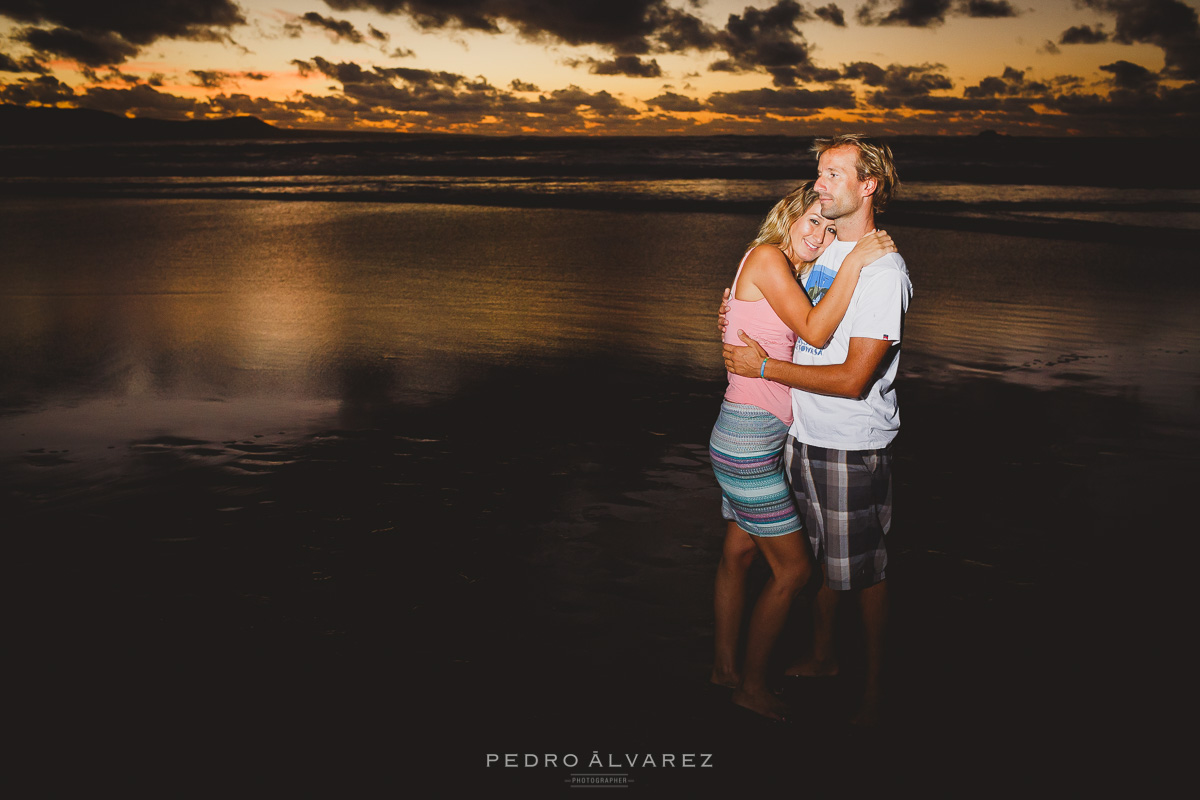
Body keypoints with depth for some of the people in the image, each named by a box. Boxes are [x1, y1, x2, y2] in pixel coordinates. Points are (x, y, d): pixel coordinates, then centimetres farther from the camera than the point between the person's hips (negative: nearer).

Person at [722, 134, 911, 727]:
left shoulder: (882, 269, -19)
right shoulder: (824, 250, 7)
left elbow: (853, 379, -23)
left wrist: (763, 366, -17)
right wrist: (742, 320, 5)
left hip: (853, 446, -7)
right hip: (806, 433, 7)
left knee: (862, 569, 6)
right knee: (818, 556, 20)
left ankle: (875, 684, 24)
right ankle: (822, 657, 38)